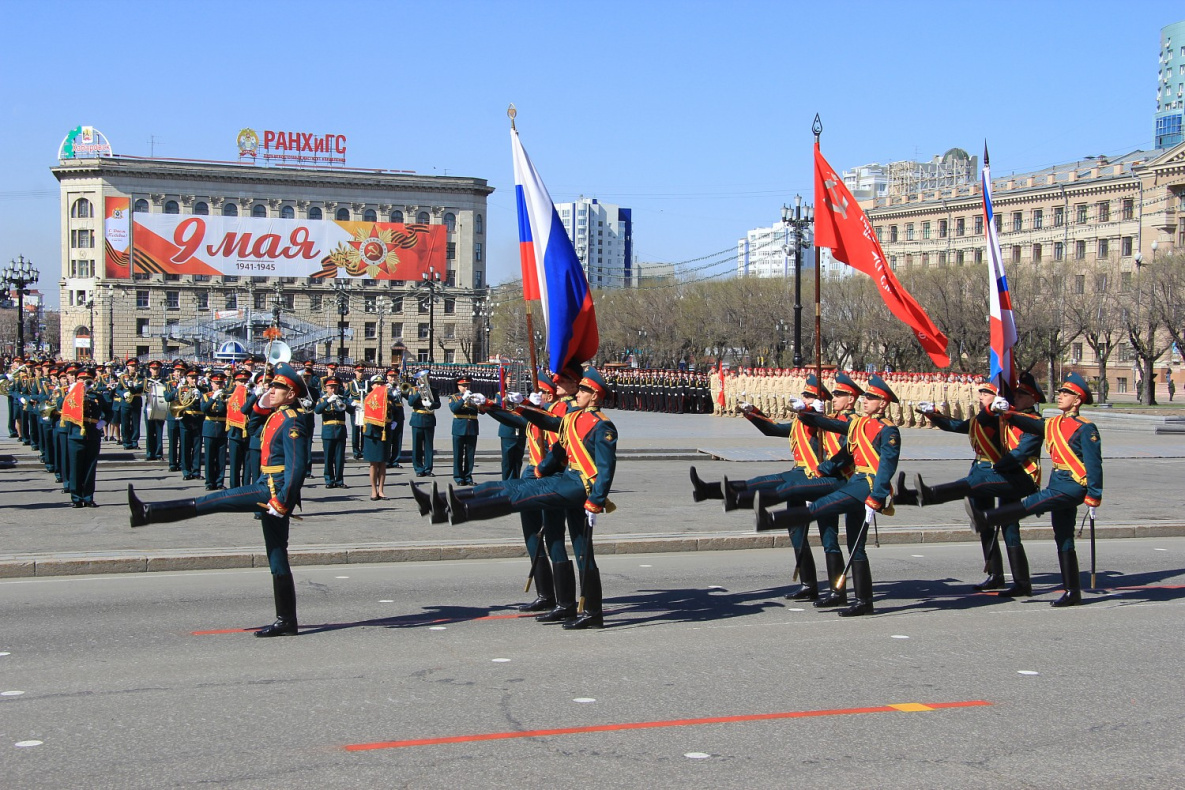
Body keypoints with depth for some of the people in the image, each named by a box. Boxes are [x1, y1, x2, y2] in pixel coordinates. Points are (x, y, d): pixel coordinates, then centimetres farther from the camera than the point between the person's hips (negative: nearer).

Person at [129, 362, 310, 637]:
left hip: (274, 491, -10)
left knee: (210, 502, -8)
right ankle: (286, 621, 11)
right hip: (269, 491, 10)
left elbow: (296, 467, -20)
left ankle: (147, 512, -4)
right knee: (277, 559, 9)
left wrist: (281, 502, -23)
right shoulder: (276, 416, 15)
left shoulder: (291, 423, -14)